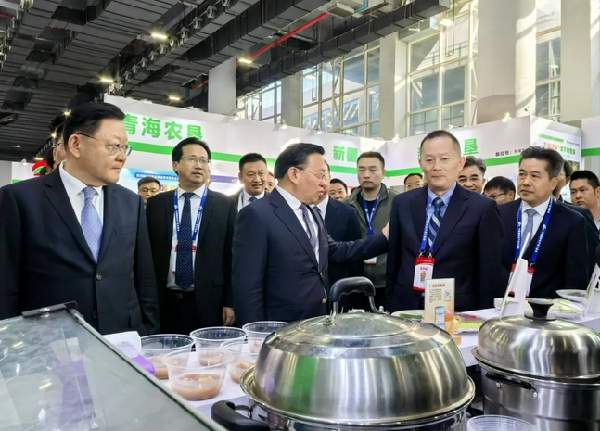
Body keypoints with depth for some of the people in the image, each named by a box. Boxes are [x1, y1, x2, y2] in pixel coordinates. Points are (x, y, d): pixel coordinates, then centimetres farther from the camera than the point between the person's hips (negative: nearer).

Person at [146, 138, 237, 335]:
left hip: (208, 304, -1)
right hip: (165, 304, 2)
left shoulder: (225, 205, 0)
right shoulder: (155, 204, 6)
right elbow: (147, 254, 7)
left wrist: (230, 302, -4)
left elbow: (231, 257, -1)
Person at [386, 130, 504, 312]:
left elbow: (491, 273, -5)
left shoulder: (483, 208, -8)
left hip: (458, 311, -2)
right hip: (406, 308, 3)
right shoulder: (402, 204, 1)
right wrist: (391, 307, 5)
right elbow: (393, 262, 6)